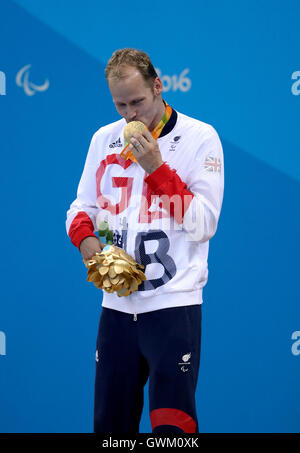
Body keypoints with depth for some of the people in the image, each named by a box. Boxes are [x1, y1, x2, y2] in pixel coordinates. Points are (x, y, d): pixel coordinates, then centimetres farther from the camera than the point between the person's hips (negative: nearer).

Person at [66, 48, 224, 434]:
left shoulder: (200, 137, -3)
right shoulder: (104, 139, 11)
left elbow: (203, 224, -9)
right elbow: (82, 206, 18)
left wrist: (157, 168, -16)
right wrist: (85, 237, -4)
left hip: (173, 304, -5)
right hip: (117, 304, 5)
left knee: (172, 423, -9)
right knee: (110, 422, 9)